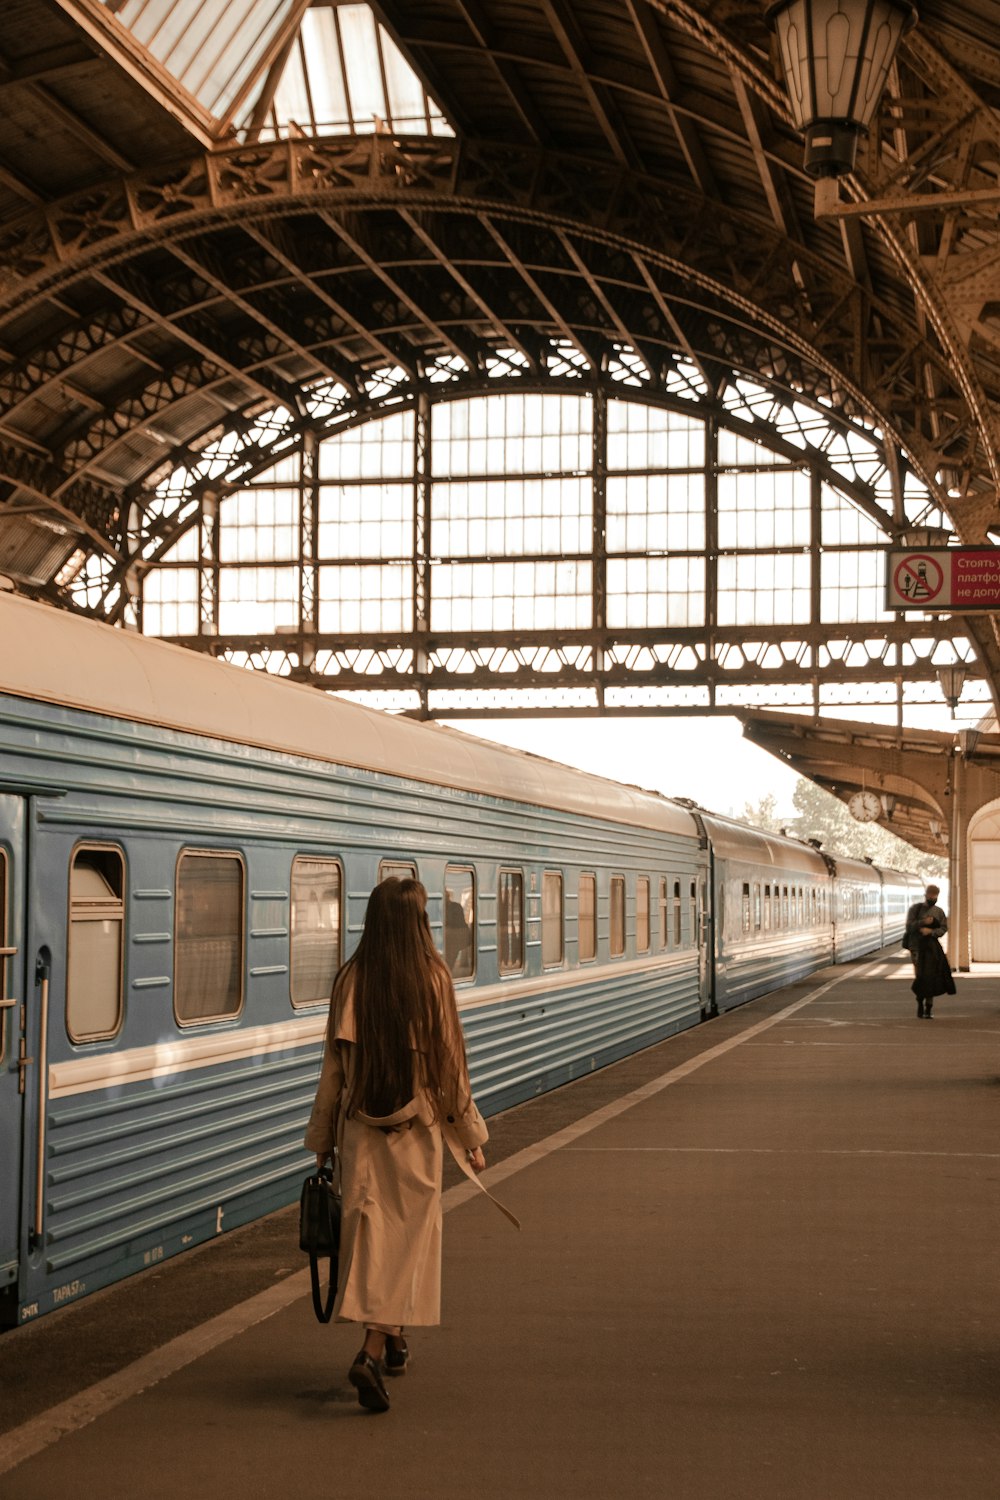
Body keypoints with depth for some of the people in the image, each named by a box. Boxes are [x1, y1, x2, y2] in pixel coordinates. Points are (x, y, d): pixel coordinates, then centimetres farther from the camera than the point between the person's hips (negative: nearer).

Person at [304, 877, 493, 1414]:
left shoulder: (351, 980, -2)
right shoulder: (433, 978, -9)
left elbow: (335, 1063, 2)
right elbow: (450, 1063, -5)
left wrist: (322, 1137, 12)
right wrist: (471, 1138, 4)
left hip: (360, 1128, 2)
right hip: (417, 1128, -2)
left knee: (368, 1227, 12)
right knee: (408, 1233, 3)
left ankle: (390, 1339, 21)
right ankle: (372, 1351, -9)